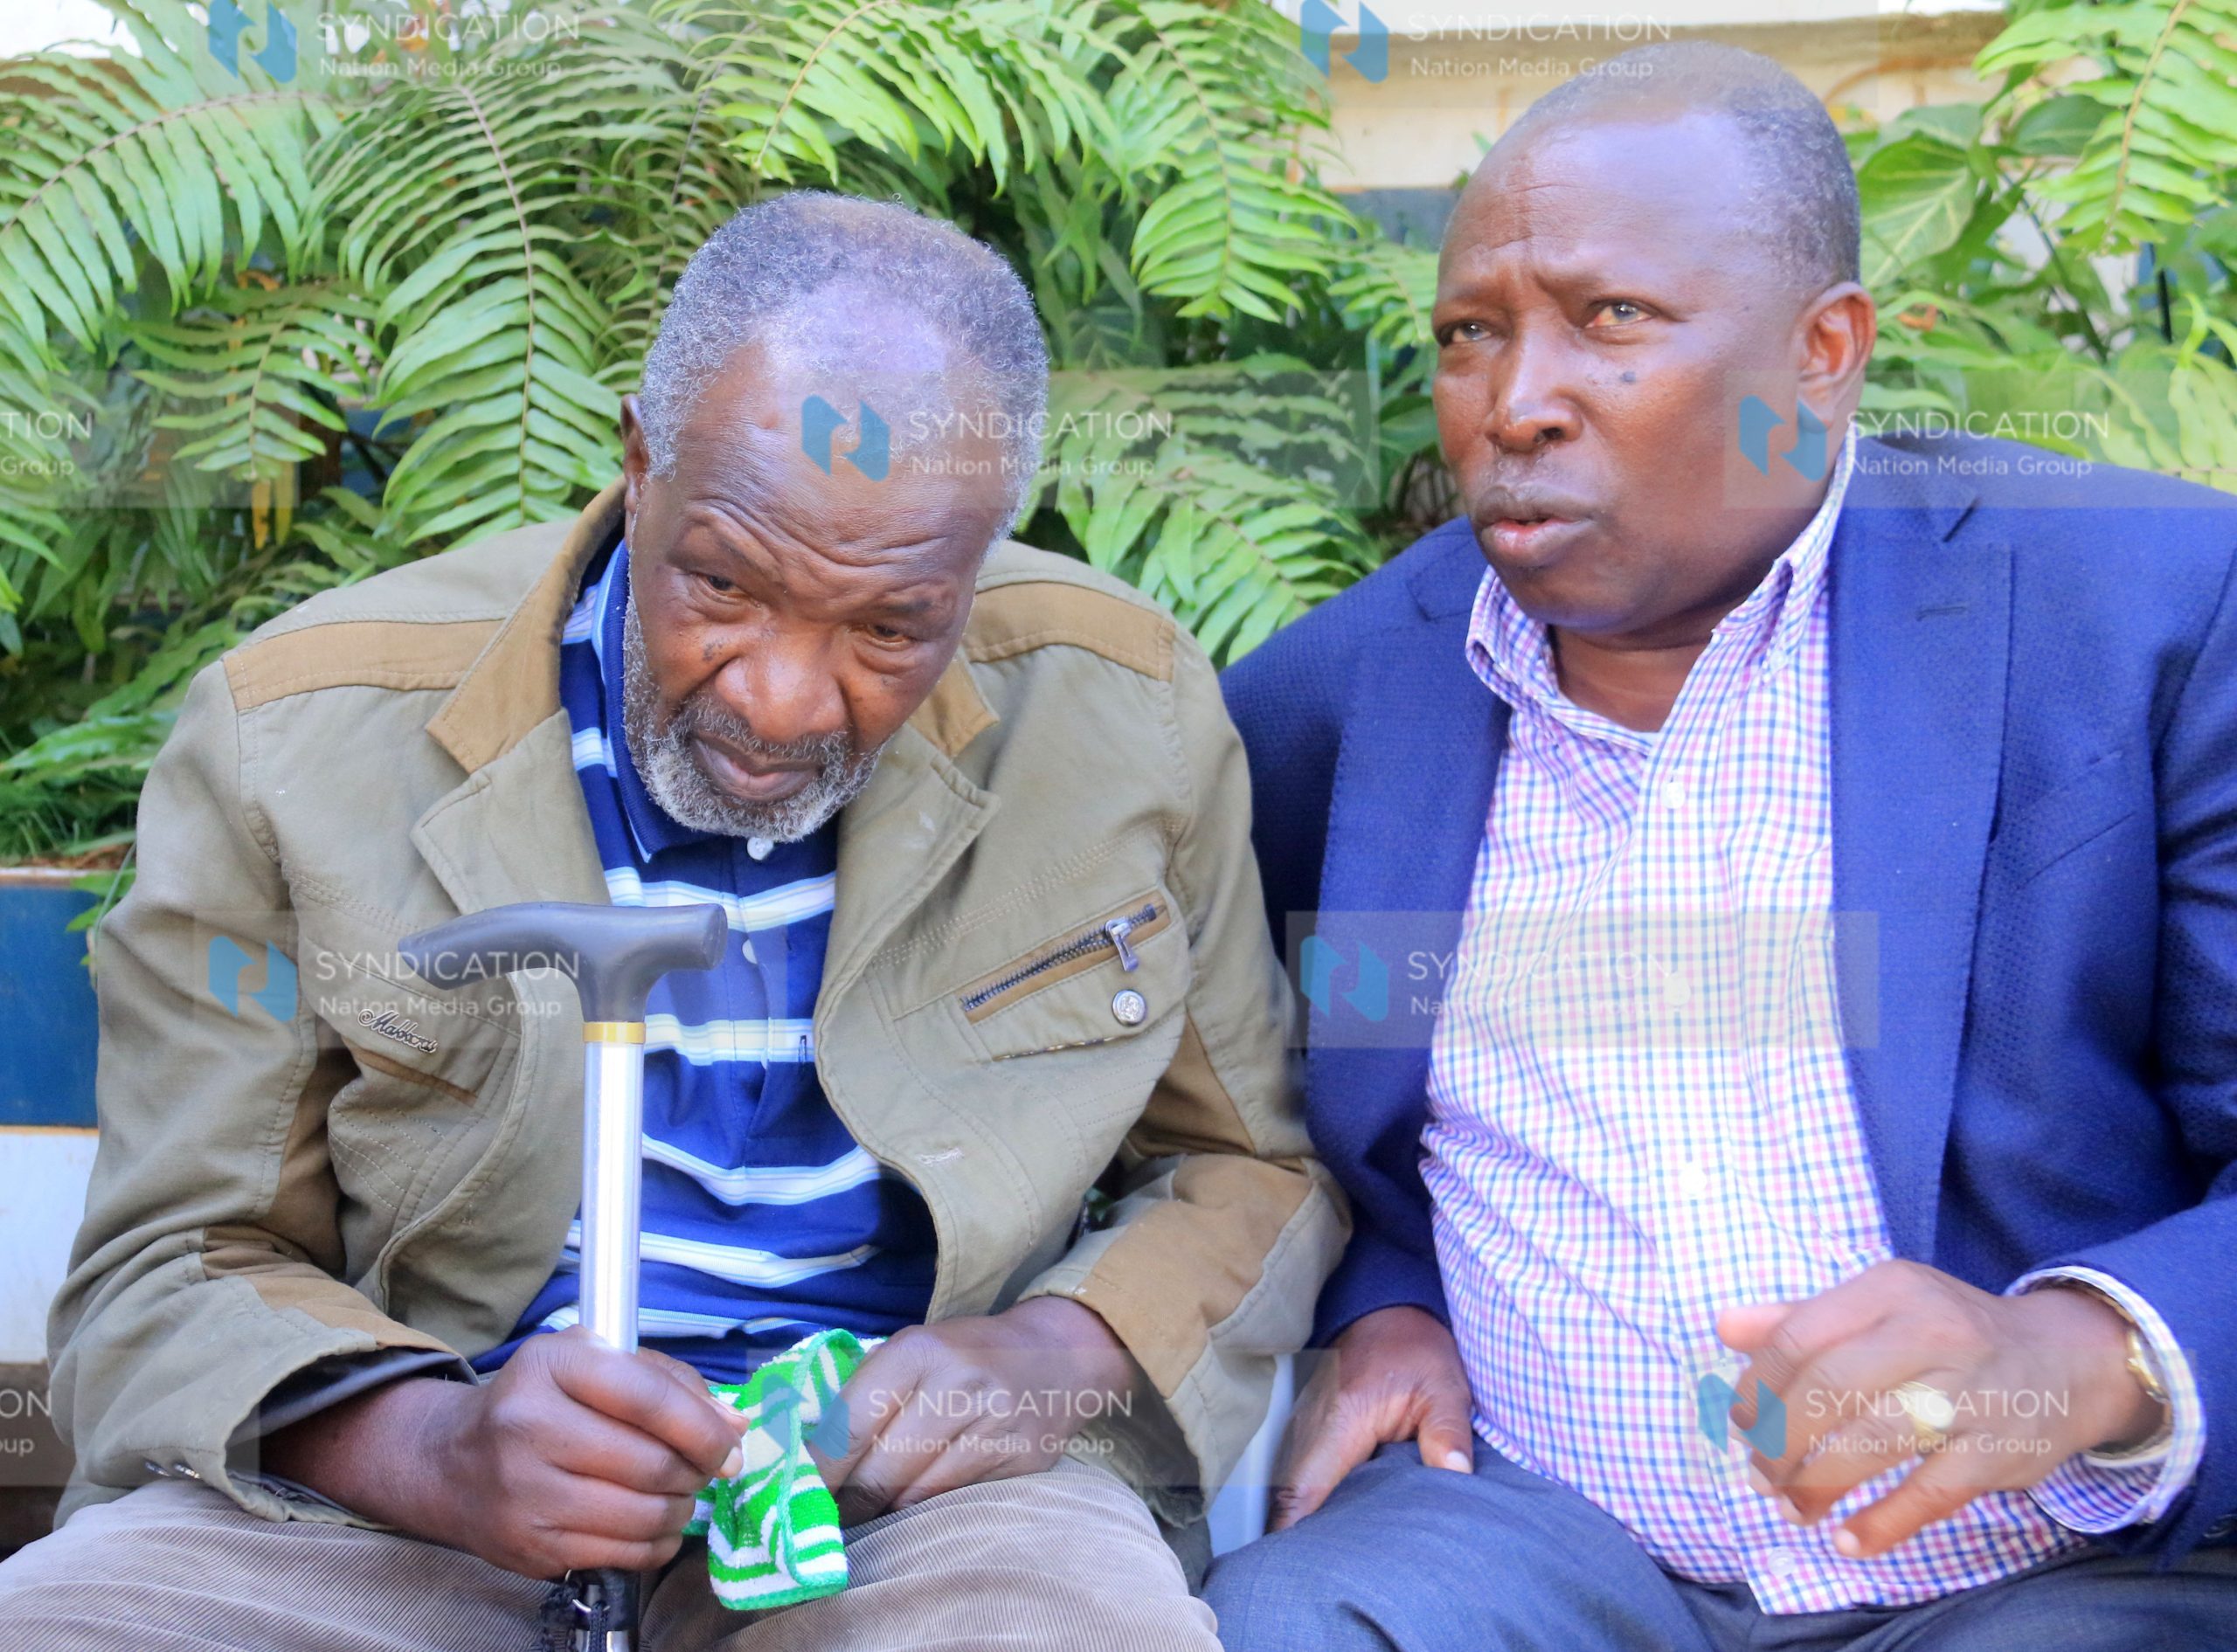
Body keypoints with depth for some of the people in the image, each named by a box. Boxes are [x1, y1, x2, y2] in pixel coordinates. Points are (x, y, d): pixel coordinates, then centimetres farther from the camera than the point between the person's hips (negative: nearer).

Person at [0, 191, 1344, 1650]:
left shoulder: (1129, 717, 0)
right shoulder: (297, 742, -5)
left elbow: (1252, 1167, 11)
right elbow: (175, 1271, -1)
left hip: (916, 1483, 1)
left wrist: (1066, 1357, -11)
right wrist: (439, 1450, -23)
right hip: (409, 1503, 0)